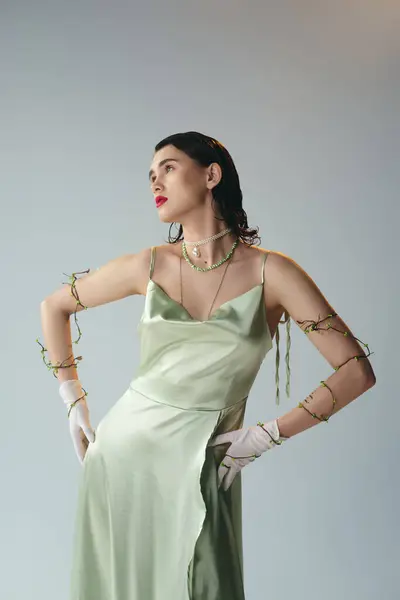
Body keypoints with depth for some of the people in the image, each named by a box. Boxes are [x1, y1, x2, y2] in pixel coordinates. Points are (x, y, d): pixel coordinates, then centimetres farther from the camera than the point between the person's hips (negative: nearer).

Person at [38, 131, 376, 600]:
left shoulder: (271, 272, -7)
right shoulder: (150, 266, 0)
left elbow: (357, 371, -8)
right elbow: (55, 306, 15)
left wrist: (269, 435, -8)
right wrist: (74, 402, 9)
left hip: (199, 471, -2)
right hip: (120, 452, 3)